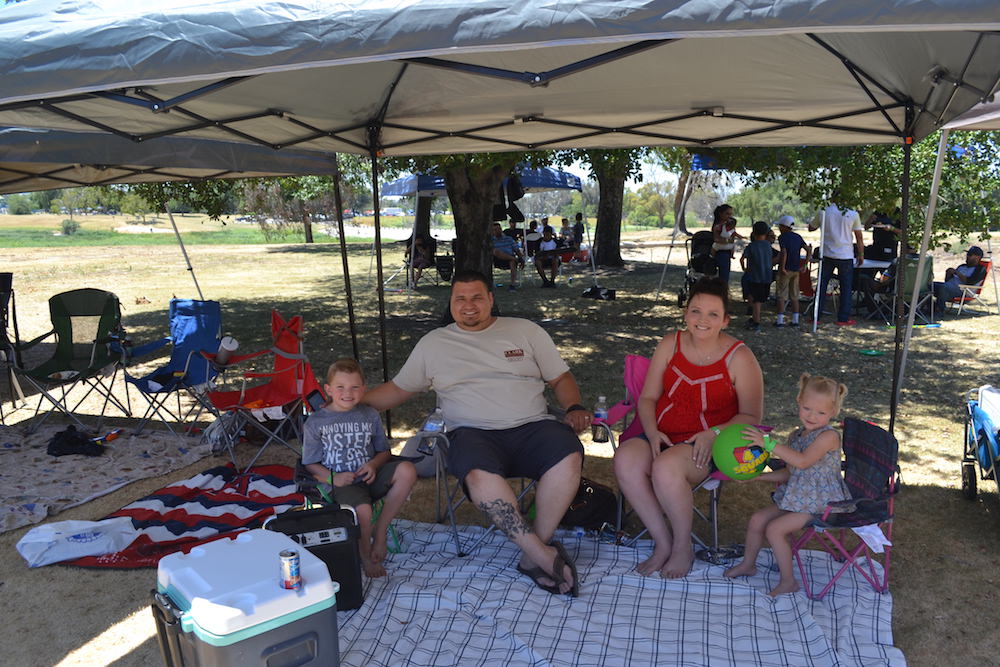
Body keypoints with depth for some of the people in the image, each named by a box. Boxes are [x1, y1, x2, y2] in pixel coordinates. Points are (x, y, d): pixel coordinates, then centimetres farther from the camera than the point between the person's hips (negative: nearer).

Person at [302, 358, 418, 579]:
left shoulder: (369, 416, 10)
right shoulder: (315, 422, 1)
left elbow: (384, 451, 15)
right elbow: (311, 464, 2)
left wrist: (373, 464, -8)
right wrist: (332, 477, -16)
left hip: (369, 476, 4)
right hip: (341, 483, -4)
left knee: (407, 470, -24)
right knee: (363, 510, -34)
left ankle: (380, 530, -9)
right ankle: (365, 555, 1)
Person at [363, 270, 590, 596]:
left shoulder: (525, 330, 16)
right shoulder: (433, 343, 17)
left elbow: (560, 377, 17)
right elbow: (398, 389, 22)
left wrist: (574, 408, -2)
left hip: (533, 426, 1)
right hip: (474, 433, -1)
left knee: (568, 457, -32)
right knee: (479, 474, -37)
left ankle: (534, 555, -18)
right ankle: (543, 553, -26)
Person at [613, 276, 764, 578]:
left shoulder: (739, 357, -3)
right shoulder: (670, 344, 6)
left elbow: (751, 416, 0)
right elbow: (647, 398, 7)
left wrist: (714, 434, -17)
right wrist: (652, 432, -11)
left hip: (708, 443, -3)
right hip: (662, 436, 4)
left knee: (665, 467, -34)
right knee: (626, 460, -28)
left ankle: (683, 547, -7)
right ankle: (663, 542, -10)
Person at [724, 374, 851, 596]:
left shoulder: (829, 436, -18)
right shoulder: (797, 436, 7)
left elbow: (803, 461, -33)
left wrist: (768, 443, -36)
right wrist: (757, 476, 6)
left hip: (821, 502, -8)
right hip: (798, 500, 9)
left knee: (774, 528, -17)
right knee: (757, 519, 5)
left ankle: (788, 581, -1)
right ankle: (748, 564, 26)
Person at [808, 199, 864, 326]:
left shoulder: (823, 212, -1)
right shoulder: (853, 214, -4)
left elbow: (811, 228, 14)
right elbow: (859, 237, 0)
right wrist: (861, 254, 9)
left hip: (827, 255, 2)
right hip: (846, 256, -1)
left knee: (822, 286, 10)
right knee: (846, 287, 8)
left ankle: (816, 316, 11)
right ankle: (843, 318, 9)